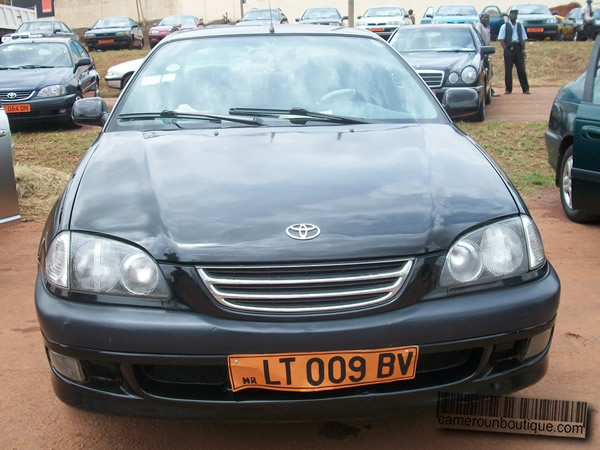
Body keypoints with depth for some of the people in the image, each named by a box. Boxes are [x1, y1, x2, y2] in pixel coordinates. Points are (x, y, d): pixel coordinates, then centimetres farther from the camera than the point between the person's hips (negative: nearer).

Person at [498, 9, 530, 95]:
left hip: (518, 48, 2)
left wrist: (523, 50, 4)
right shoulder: (504, 26, 4)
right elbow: (501, 39, 0)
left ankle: (525, 89, 4)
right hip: (509, 48, -2)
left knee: (521, 69, 1)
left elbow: (523, 38, 14)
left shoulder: (520, 25, 14)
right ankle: (508, 89, 8)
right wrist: (506, 49, -9)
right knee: (508, 70, -1)